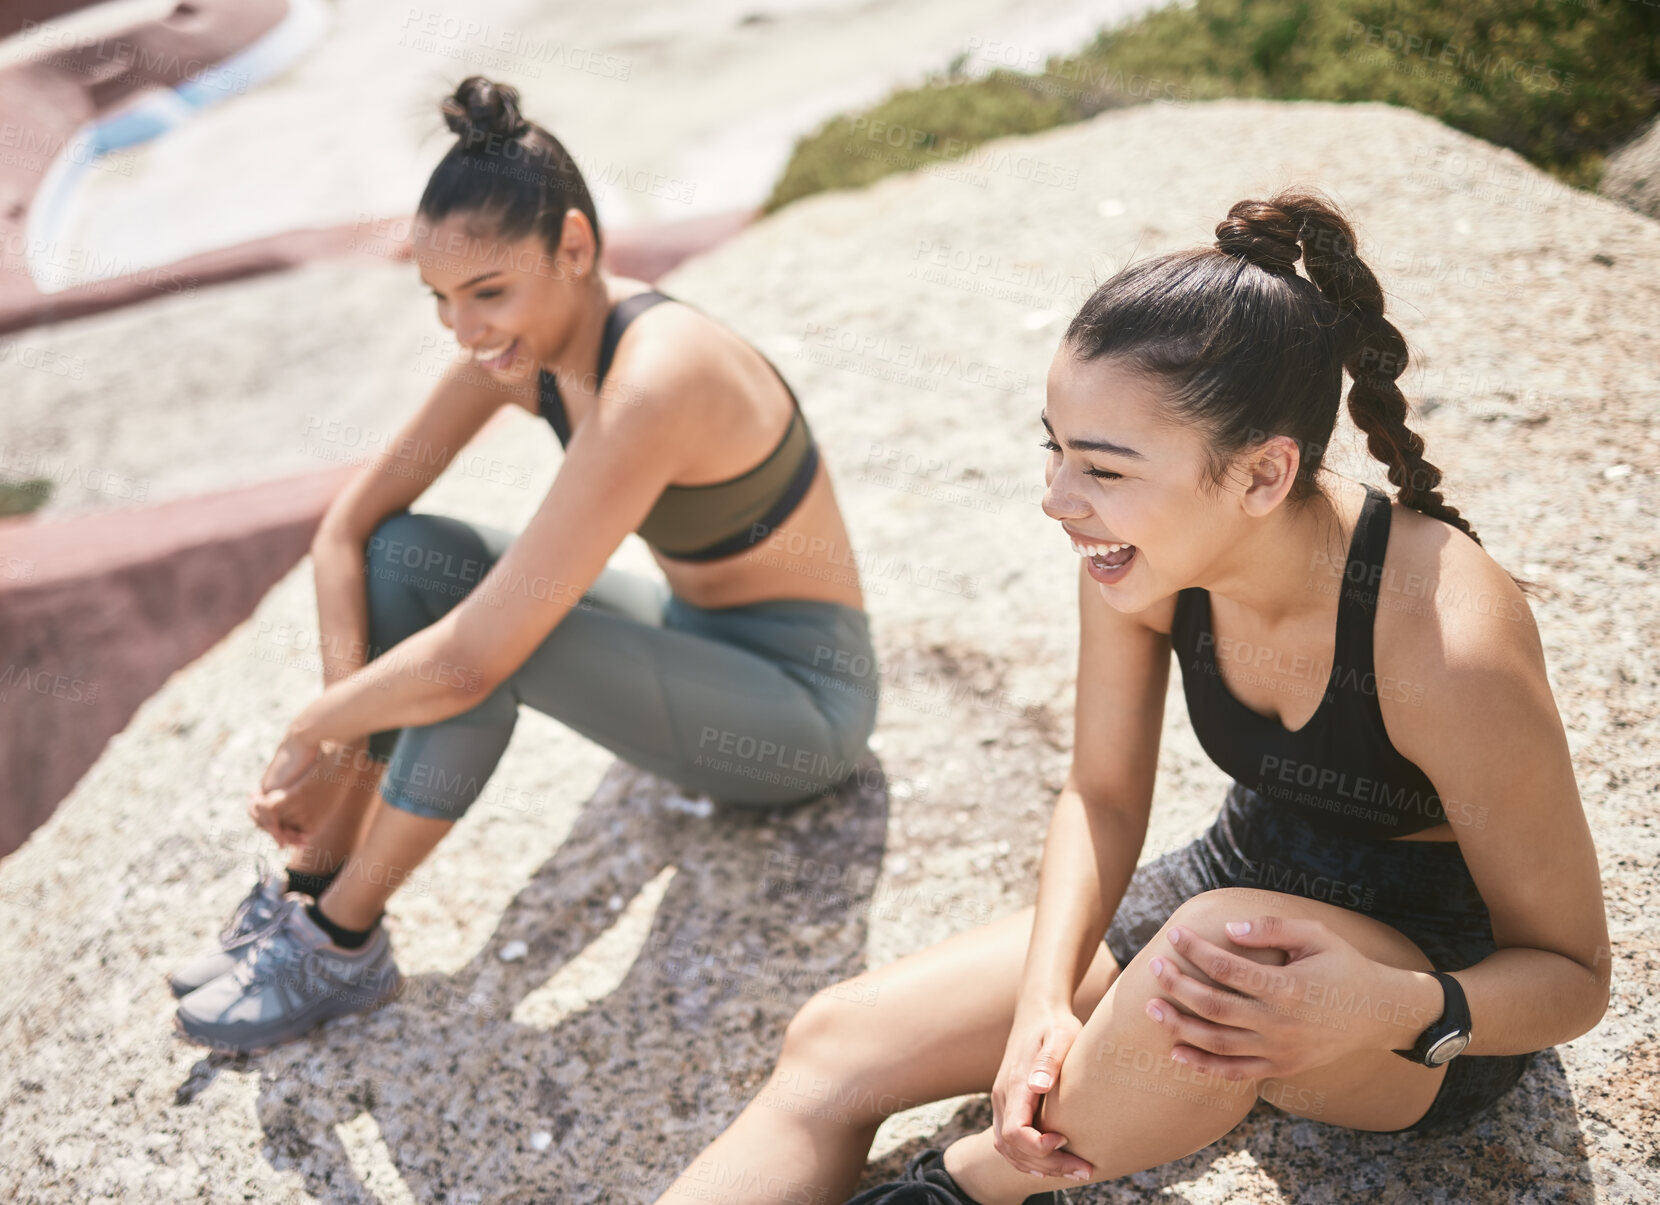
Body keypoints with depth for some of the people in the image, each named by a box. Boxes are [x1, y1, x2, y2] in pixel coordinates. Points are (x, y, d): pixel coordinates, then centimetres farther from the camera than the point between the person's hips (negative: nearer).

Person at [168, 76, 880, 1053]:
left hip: (808, 703, -8)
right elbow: (349, 528, -4)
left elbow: (469, 664, -35)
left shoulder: (653, 381, -34)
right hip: (695, 631, 8)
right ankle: (313, 886, 2)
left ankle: (341, 945, -7)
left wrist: (313, 729, -17)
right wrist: (348, 740, -14)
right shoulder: (520, 345, -8)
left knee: (489, 639, -29)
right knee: (403, 554, -7)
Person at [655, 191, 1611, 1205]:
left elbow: (1573, 974, -19)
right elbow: (1102, 794, -3)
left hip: (1443, 988, -5)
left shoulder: (1449, 642, -33)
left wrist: (1395, 1010, -40)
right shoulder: (1151, 548, -17)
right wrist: (1044, 1002, -18)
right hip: (1246, 884, 5)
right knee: (833, 1046, -9)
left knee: (1228, 946, -41)